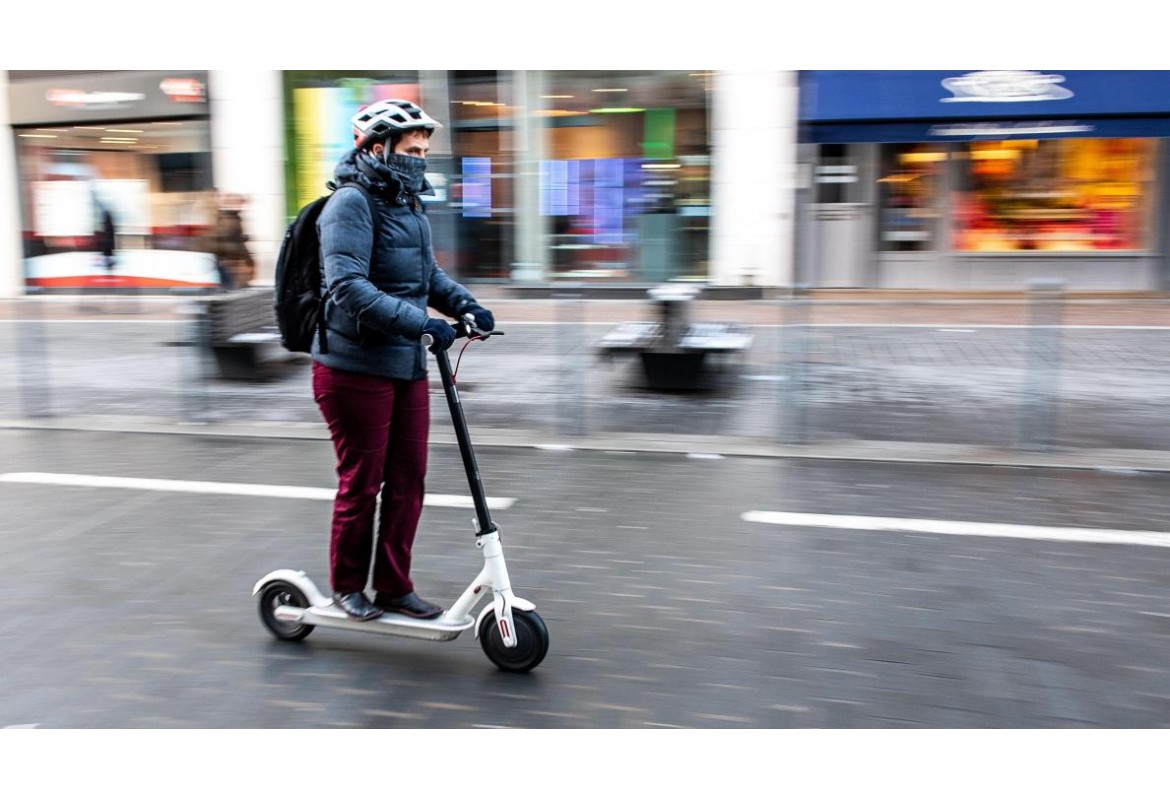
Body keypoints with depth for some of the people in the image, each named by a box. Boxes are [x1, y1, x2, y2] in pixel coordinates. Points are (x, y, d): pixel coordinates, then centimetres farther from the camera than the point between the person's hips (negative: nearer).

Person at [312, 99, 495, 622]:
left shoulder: (408, 205, 13)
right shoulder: (351, 203, -14)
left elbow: (428, 272, 22)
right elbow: (347, 285, -26)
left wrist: (464, 304, 3)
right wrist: (420, 323, -31)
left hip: (408, 366, 8)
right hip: (356, 368, -8)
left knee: (408, 480, 10)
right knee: (362, 481, 4)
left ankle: (394, 586, 24)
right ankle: (347, 586, 24)